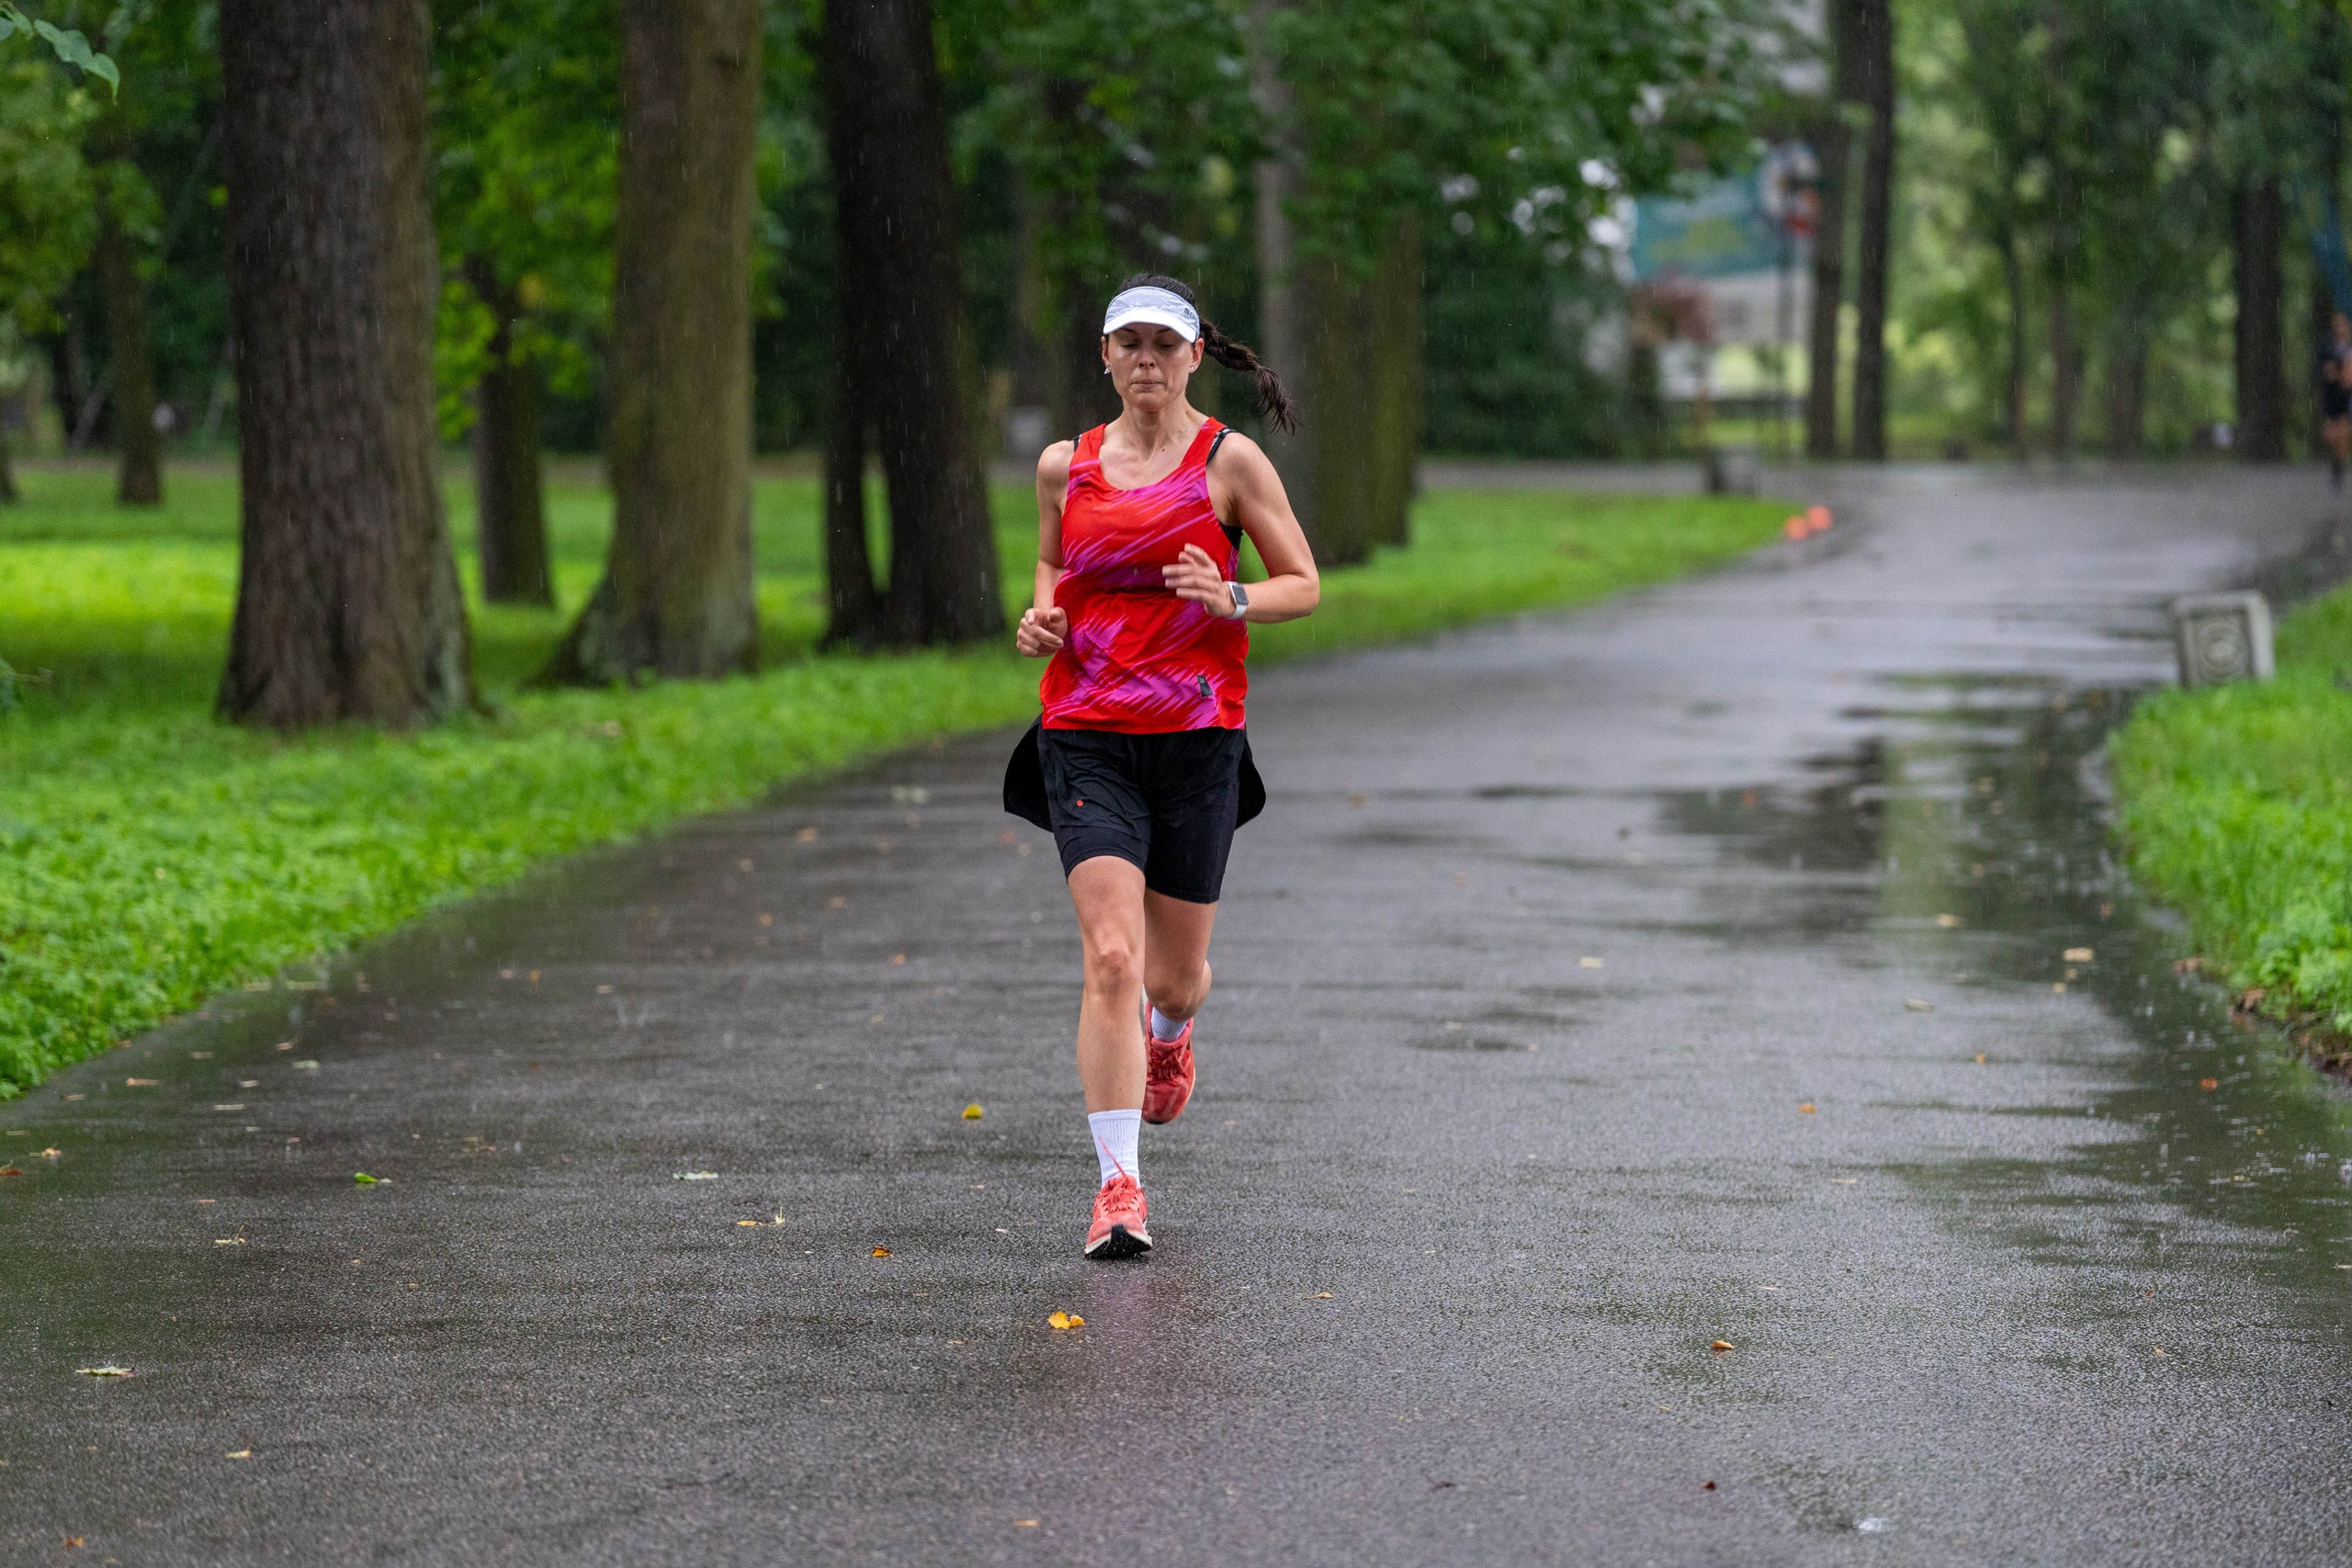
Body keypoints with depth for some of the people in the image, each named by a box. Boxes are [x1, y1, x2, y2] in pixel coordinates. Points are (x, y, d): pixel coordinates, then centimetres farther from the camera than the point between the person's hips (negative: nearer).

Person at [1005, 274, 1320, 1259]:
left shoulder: (1229, 460, -1)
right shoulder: (1066, 466, 7)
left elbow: (1303, 585, 4)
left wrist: (1231, 602, -16)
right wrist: (1040, 615, 4)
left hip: (1197, 736, -1)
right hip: (1086, 735, 1)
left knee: (1175, 975, 10)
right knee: (1111, 957, -15)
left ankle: (1169, 1033, 50)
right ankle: (1118, 1183, -13)